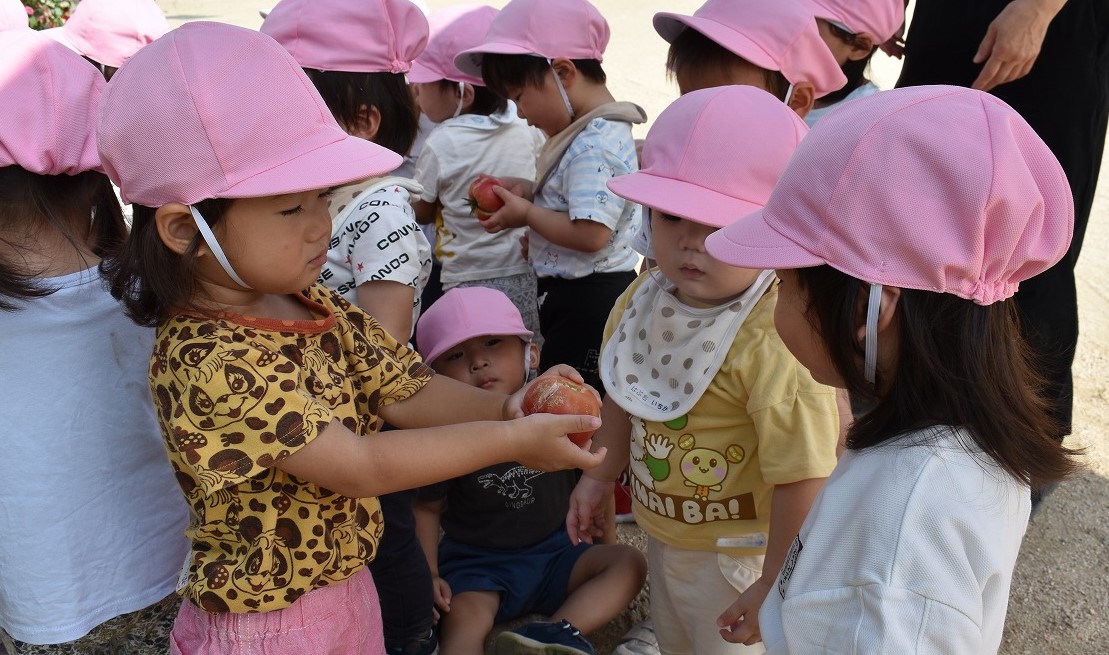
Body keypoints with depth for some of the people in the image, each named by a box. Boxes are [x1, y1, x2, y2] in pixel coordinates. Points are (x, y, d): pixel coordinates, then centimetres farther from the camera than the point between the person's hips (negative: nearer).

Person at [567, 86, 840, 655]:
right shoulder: (644, 299, -9)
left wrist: (774, 587, -22)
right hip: (663, 536, 7)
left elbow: (802, 479, -29)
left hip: (738, 556, -7)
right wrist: (598, 477, 13)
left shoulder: (778, 339, -33)